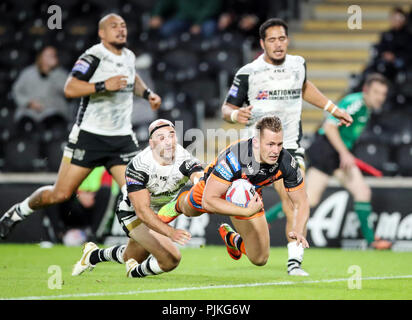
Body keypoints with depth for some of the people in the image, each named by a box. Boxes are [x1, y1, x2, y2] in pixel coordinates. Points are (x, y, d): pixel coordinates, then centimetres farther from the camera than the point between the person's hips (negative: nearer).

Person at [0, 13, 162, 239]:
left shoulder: (129, 56, 11)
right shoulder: (93, 57, -13)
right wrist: (104, 86, -32)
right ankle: (19, 211, 26)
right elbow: (70, 89, -26)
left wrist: (147, 93, 19)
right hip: (89, 136, -5)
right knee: (60, 194, 1)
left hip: (122, 139, 5)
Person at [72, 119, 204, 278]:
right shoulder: (138, 167, -33)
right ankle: (136, 272, 8)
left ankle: (94, 255, 53)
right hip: (133, 213, -6)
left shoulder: (185, 160, -25)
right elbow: (142, 211, -37)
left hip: (162, 212, 6)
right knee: (171, 259, -21)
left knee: (132, 257, 27)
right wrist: (171, 232, -51)